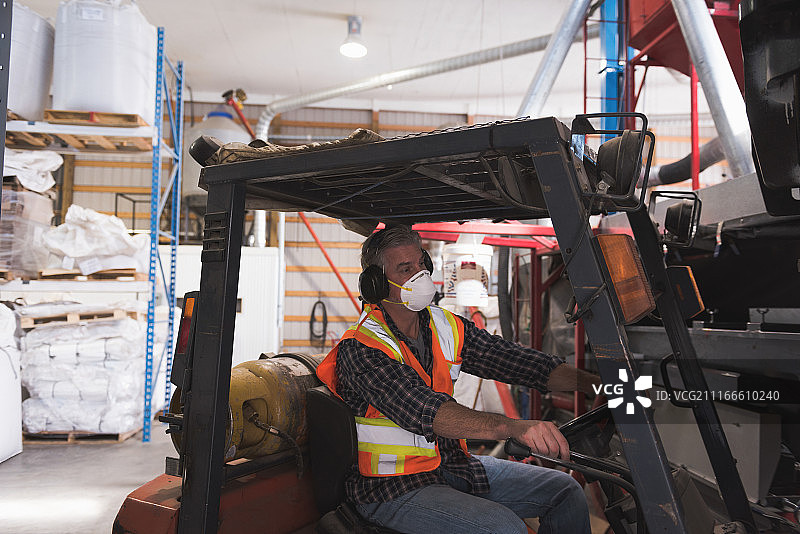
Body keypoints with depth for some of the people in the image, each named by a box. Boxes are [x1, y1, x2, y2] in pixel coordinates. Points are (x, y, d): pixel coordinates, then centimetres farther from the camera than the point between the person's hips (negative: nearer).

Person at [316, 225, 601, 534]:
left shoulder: (447, 328, 3)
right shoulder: (359, 349, -20)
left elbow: (518, 362, 0)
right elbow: (425, 410, -35)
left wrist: (596, 383, -12)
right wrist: (515, 427, -47)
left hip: (453, 465, 7)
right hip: (394, 489, -7)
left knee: (565, 491, 5)